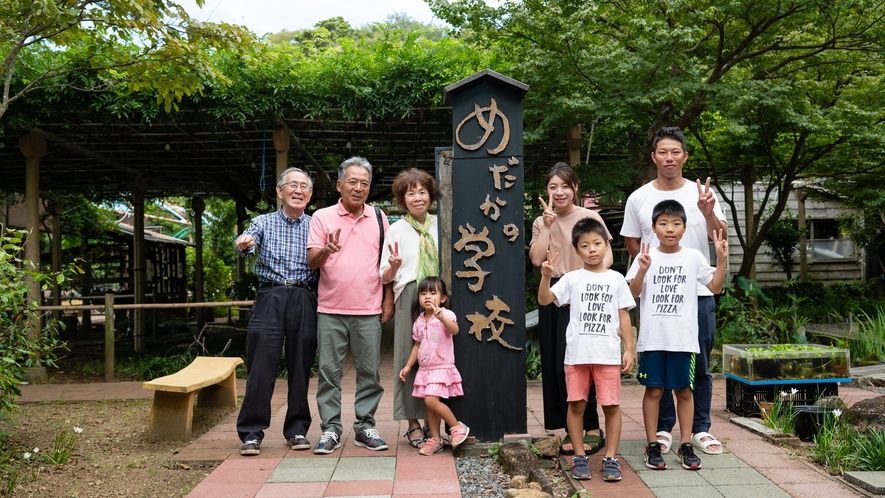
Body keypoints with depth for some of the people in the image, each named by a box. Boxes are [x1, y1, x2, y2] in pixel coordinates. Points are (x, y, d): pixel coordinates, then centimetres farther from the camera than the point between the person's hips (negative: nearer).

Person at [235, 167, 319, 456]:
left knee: (300, 367, 5)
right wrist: (243, 244, -35)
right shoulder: (264, 222, 10)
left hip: (305, 300, 1)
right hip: (270, 297, -1)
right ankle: (252, 433, 6)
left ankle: (297, 430, 18)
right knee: (260, 367, -4)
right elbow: (249, 239, -11)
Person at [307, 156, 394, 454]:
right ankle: (331, 429, 12)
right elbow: (312, 261, -2)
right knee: (329, 371, 3)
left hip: (369, 310, 2)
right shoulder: (322, 217, 3)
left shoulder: (379, 217, 10)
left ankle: (365, 427, 17)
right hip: (331, 310, -1)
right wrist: (326, 250, -24)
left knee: (369, 371, 5)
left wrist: (389, 299, 7)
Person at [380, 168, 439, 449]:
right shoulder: (396, 230, 4)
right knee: (410, 358, -1)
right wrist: (394, 267, -20)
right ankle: (413, 424, 9)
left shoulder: (440, 226, 9)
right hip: (409, 298, -2)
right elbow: (385, 277, 1)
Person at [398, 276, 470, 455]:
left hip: (441, 368, -7)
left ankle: (458, 427, -2)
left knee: (431, 400, -19)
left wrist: (441, 317, -49)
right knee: (430, 404, 8)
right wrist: (408, 366, 16)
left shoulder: (446, 315, -11)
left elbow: (454, 330, -31)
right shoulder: (419, 321, 10)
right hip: (425, 369, 7)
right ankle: (435, 439, 19)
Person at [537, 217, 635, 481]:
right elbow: (544, 300, -5)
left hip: (609, 354, 0)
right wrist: (546, 275, -21)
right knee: (576, 404, 6)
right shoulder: (572, 279, 3)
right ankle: (579, 457, 18)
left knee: (611, 405, 3)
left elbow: (624, 315, 8)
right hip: (577, 353, 0)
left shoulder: (617, 279, 7)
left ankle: (610, 458, 14)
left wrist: (629, 349, 4)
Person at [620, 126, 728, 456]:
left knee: (700, 365, 6)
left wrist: (708, 213, -22)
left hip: (698, 292, 0)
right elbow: (631, 243, 11)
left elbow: (720, 237, -4)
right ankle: (663, 428, 19)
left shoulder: (702, 194, 3)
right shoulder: (638, 198, 4)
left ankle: (701, 429, 19)